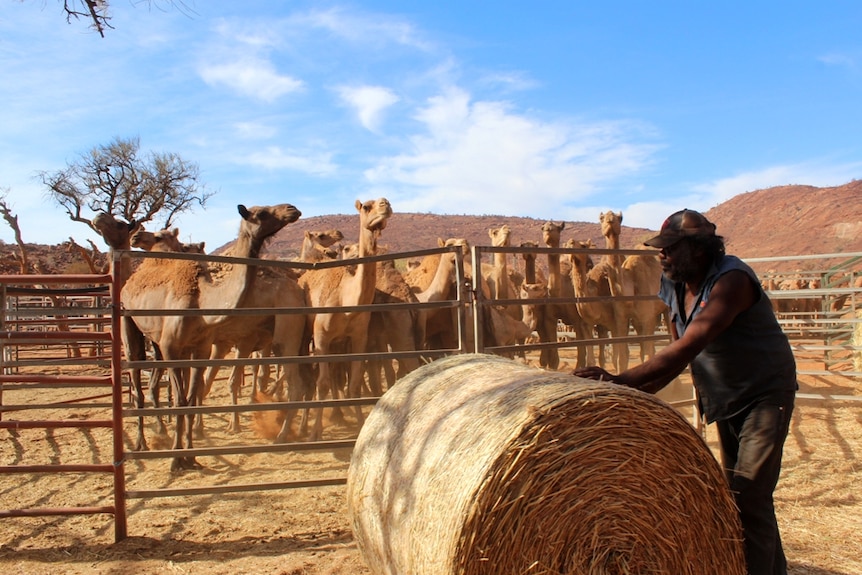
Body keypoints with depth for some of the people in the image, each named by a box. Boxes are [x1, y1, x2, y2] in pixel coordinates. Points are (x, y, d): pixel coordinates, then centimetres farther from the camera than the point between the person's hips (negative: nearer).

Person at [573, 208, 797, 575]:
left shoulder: (731, 278, -27)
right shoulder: (675, 287, -2)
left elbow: (687, 348, -37)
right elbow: (678, 353, 4)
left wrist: (620, 381, -41)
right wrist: (637, 392, -9)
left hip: (764, 396, -8)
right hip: (725, 401, 8)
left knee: (750, 500, -12)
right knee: (734, 493, 17)